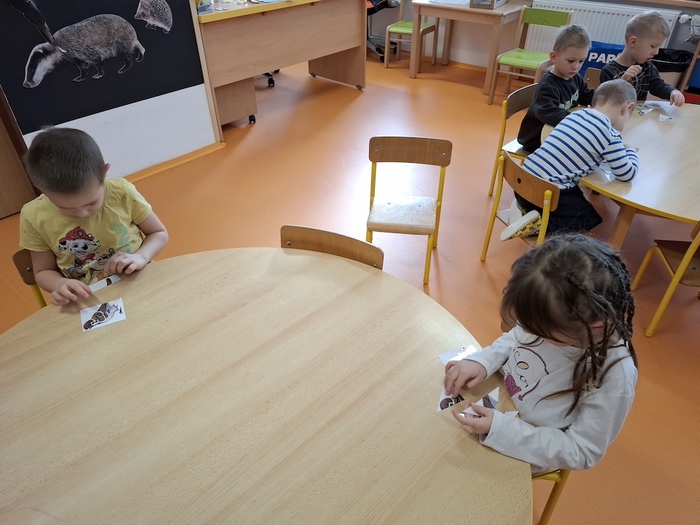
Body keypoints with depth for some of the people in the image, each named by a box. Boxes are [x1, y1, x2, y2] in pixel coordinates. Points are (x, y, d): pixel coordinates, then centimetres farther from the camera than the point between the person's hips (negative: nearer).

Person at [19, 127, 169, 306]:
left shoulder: (122, 192, -12)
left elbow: (159, 233, 1)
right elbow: (43, 272, 6)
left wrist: (141, 257, -16)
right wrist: (61, 284, -15)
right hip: (88, 304, 0)